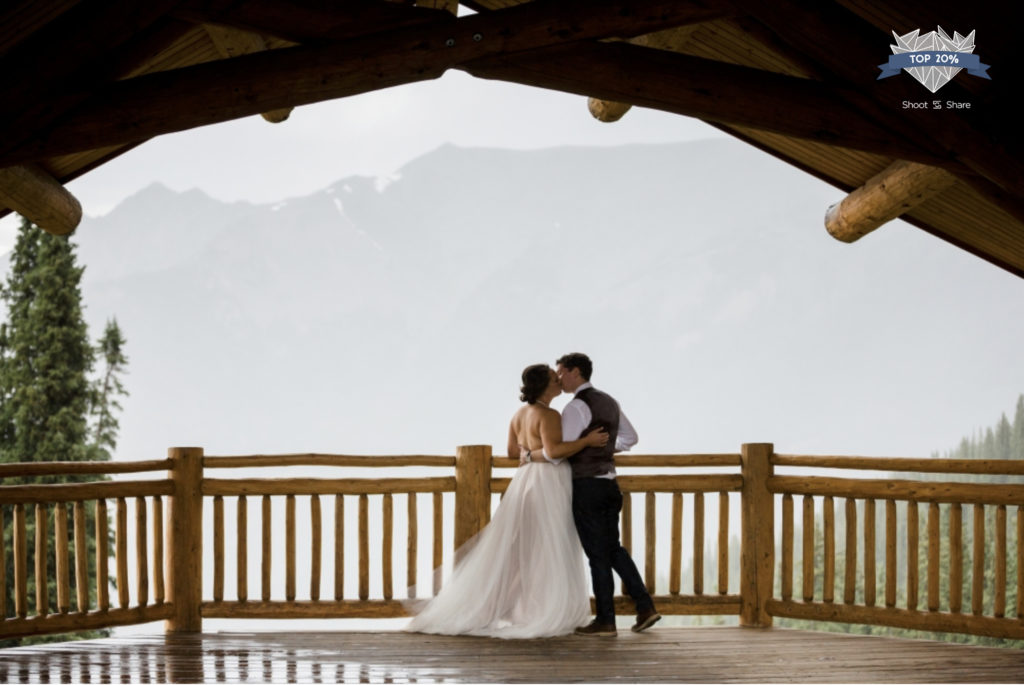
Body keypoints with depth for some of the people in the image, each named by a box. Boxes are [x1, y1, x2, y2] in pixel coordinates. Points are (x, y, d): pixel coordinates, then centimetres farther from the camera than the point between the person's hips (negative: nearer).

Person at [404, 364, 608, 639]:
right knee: (546, 554, -4)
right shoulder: (548, 416, -15)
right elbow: (554, 451, -27)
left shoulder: (520, 413, 12)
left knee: (514, 551, 10)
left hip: (525, 481, 9)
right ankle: (543, 617, -3)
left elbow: (512, 450, 20)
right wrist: (587, 440, -21)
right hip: (548, 485, -9)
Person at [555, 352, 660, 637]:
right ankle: (644, 606, 9)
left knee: (597, 554, -2)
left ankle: (605, 621, 3)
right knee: (613, 548, 15)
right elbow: (630, 437, 28)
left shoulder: (577, 407, -13)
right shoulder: (609, 402, 14)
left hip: (587, 486, -8)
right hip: (609, 483, 8)